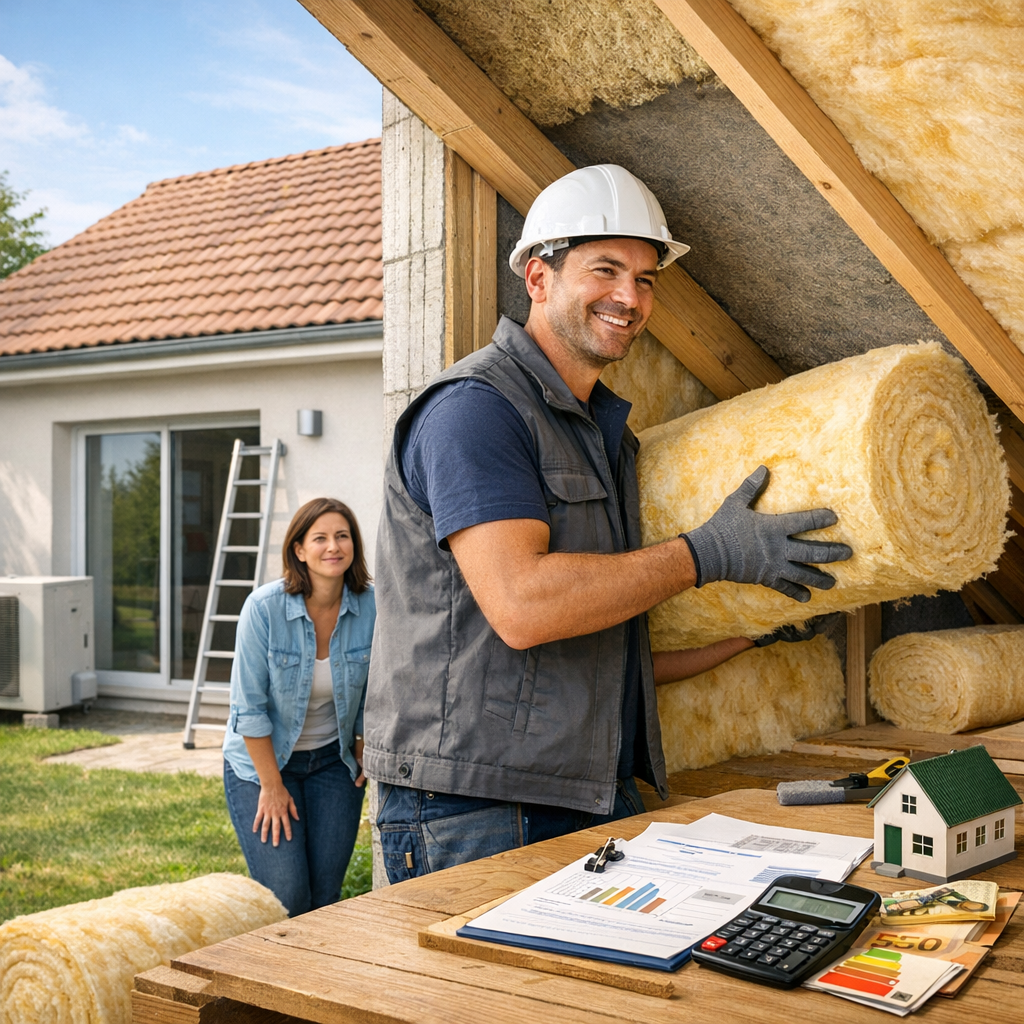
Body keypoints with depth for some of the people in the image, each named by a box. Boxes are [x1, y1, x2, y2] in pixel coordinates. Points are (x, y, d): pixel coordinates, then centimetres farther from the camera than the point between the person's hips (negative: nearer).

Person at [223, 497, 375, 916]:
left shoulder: (371, 607, -12)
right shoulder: (264, 607, -20)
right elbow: (249, 706, -16)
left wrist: (363, 752, 7)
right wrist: (271, 786, -13)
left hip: (332, 759, 3)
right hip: (263, 758, -3)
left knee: (325, 894, 1)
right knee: (286, 898, -10)